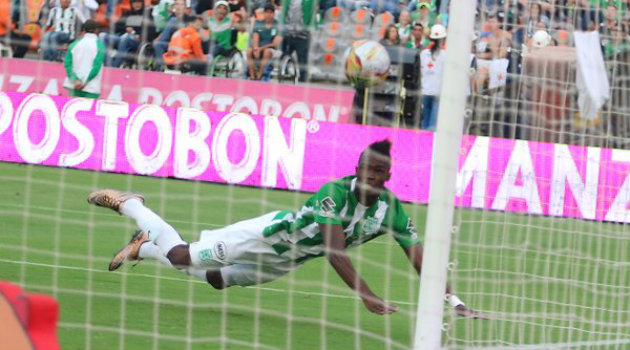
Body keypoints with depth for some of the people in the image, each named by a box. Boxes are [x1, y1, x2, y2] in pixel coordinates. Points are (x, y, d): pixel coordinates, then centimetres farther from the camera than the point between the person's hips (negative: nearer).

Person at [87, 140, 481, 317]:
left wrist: (453, 300, -29)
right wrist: (367, 296, -51)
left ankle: (144, 245, 43)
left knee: (215, 278, 21)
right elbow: (335, 250, -42)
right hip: (270, 235, -6)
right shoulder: (336, 191, -34)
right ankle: (127, 203, 26)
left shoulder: (392, 210, -18)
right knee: (182, 256, 2)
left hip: (287, 261, 6)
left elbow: (419, 257, -18)